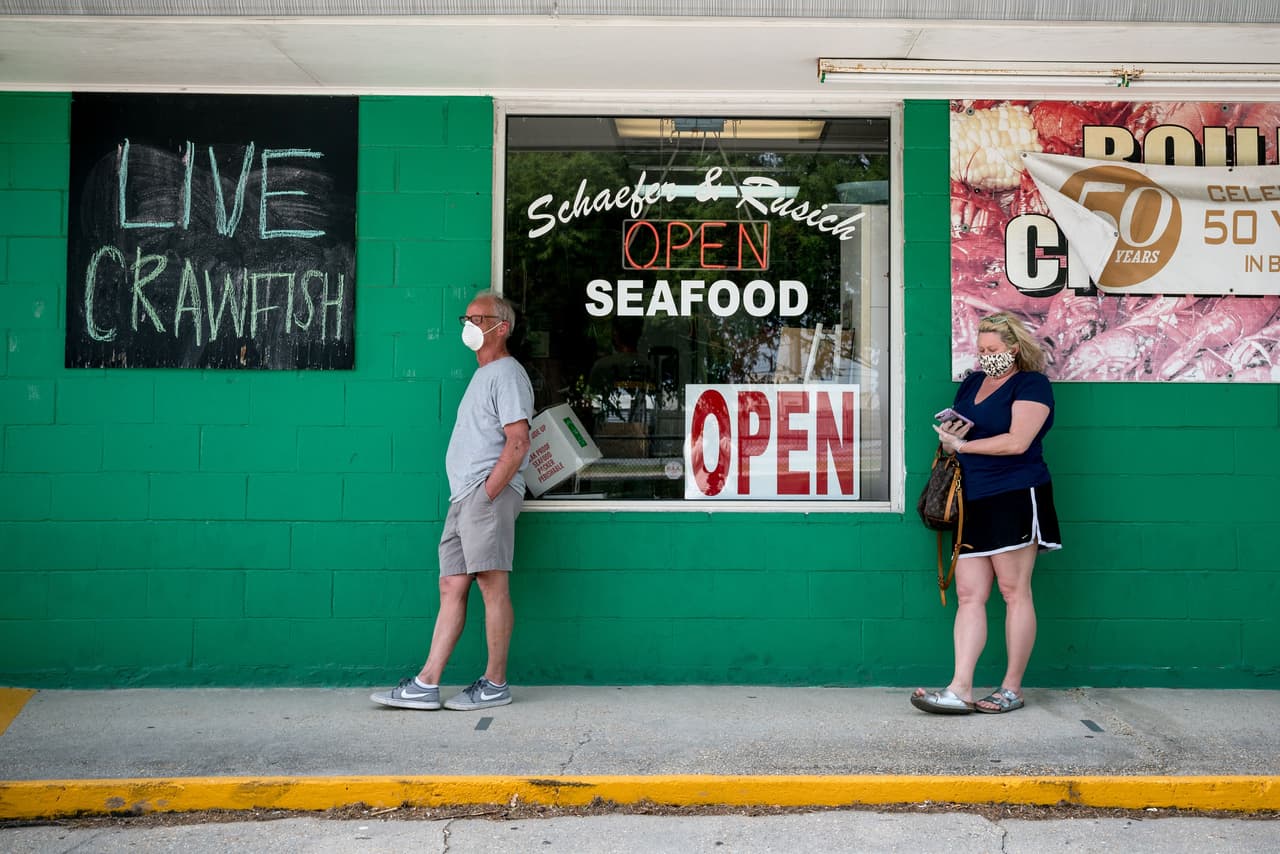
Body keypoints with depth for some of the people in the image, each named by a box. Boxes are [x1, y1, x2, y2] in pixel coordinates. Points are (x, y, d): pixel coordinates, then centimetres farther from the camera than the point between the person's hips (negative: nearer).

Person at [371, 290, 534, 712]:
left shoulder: (507, 373, -4)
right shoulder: (483, 376, 26)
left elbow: (518, 442, -14)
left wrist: (487, 494, -17)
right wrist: (468, 498, 16)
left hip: (489, 492, -10)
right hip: (464, 495, 10)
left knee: (493, 585, -7)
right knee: (451, 588, 5)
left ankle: (495, 684, -2)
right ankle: (426, 684, 4)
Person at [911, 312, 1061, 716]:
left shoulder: (1031, 385, -3)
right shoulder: (972, 383, 19)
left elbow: (1017, 441, -15)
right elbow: (955, 431, 26)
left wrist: (961, 445, -7)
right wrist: (951, 432, 1)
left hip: (1015, 498, -7)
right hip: (975, 502, 7)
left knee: (1014, 590, -2)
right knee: (968, 593, 0)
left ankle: (1012, 688, 6)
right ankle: (960, 689, -3)